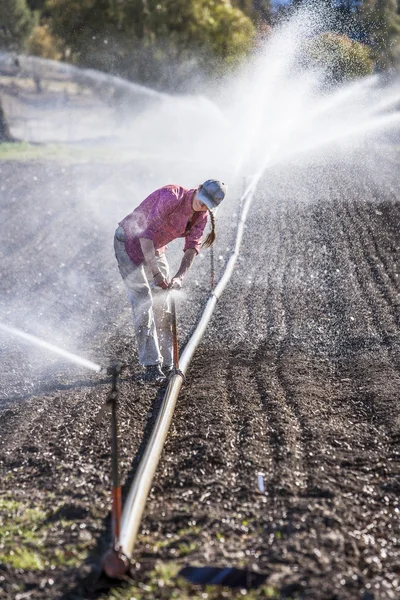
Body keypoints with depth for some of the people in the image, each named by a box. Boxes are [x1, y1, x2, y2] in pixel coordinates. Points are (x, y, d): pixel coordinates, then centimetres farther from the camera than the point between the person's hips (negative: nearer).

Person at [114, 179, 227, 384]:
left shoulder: (201, 216, -7)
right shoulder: (171, 197, -31)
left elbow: (192, 248, -8)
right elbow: (146, 234, -34)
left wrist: (180, 276, -26)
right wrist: (156, 272, -37)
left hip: (156, 249, 7)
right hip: (130, 242, -7)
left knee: (163, 307, 4)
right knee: (143, 302, -15)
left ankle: (166, 365, 9)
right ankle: (151, 367, -18)